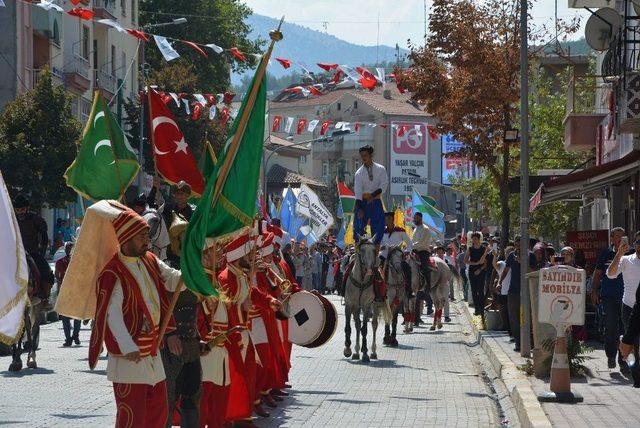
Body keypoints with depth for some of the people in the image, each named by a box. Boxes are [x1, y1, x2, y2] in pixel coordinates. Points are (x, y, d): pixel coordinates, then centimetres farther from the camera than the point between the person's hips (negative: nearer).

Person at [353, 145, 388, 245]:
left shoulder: (380, 169, 1)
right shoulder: (359, 173, -2)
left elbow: (384, 184, -6)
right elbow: (358, 190, -10)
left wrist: (373, 195, -21)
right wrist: (359, 208, -21)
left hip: (376, 202, 1)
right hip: (363, 202, -1)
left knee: (378, 228, -2)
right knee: (358, 227, -5)